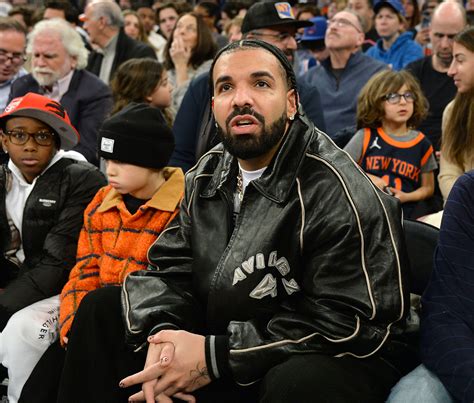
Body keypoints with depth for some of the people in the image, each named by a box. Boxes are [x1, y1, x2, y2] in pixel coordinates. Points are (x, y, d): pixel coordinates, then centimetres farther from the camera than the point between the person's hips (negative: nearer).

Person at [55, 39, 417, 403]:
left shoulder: (337, 192, -21)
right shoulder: (208, 175, 5)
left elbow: (344, 321, -25)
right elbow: (168, 267, 5)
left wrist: (215, 355, -27)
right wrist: (160, 334, -19)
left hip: (331, 356, -7)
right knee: (102, 308, 5)